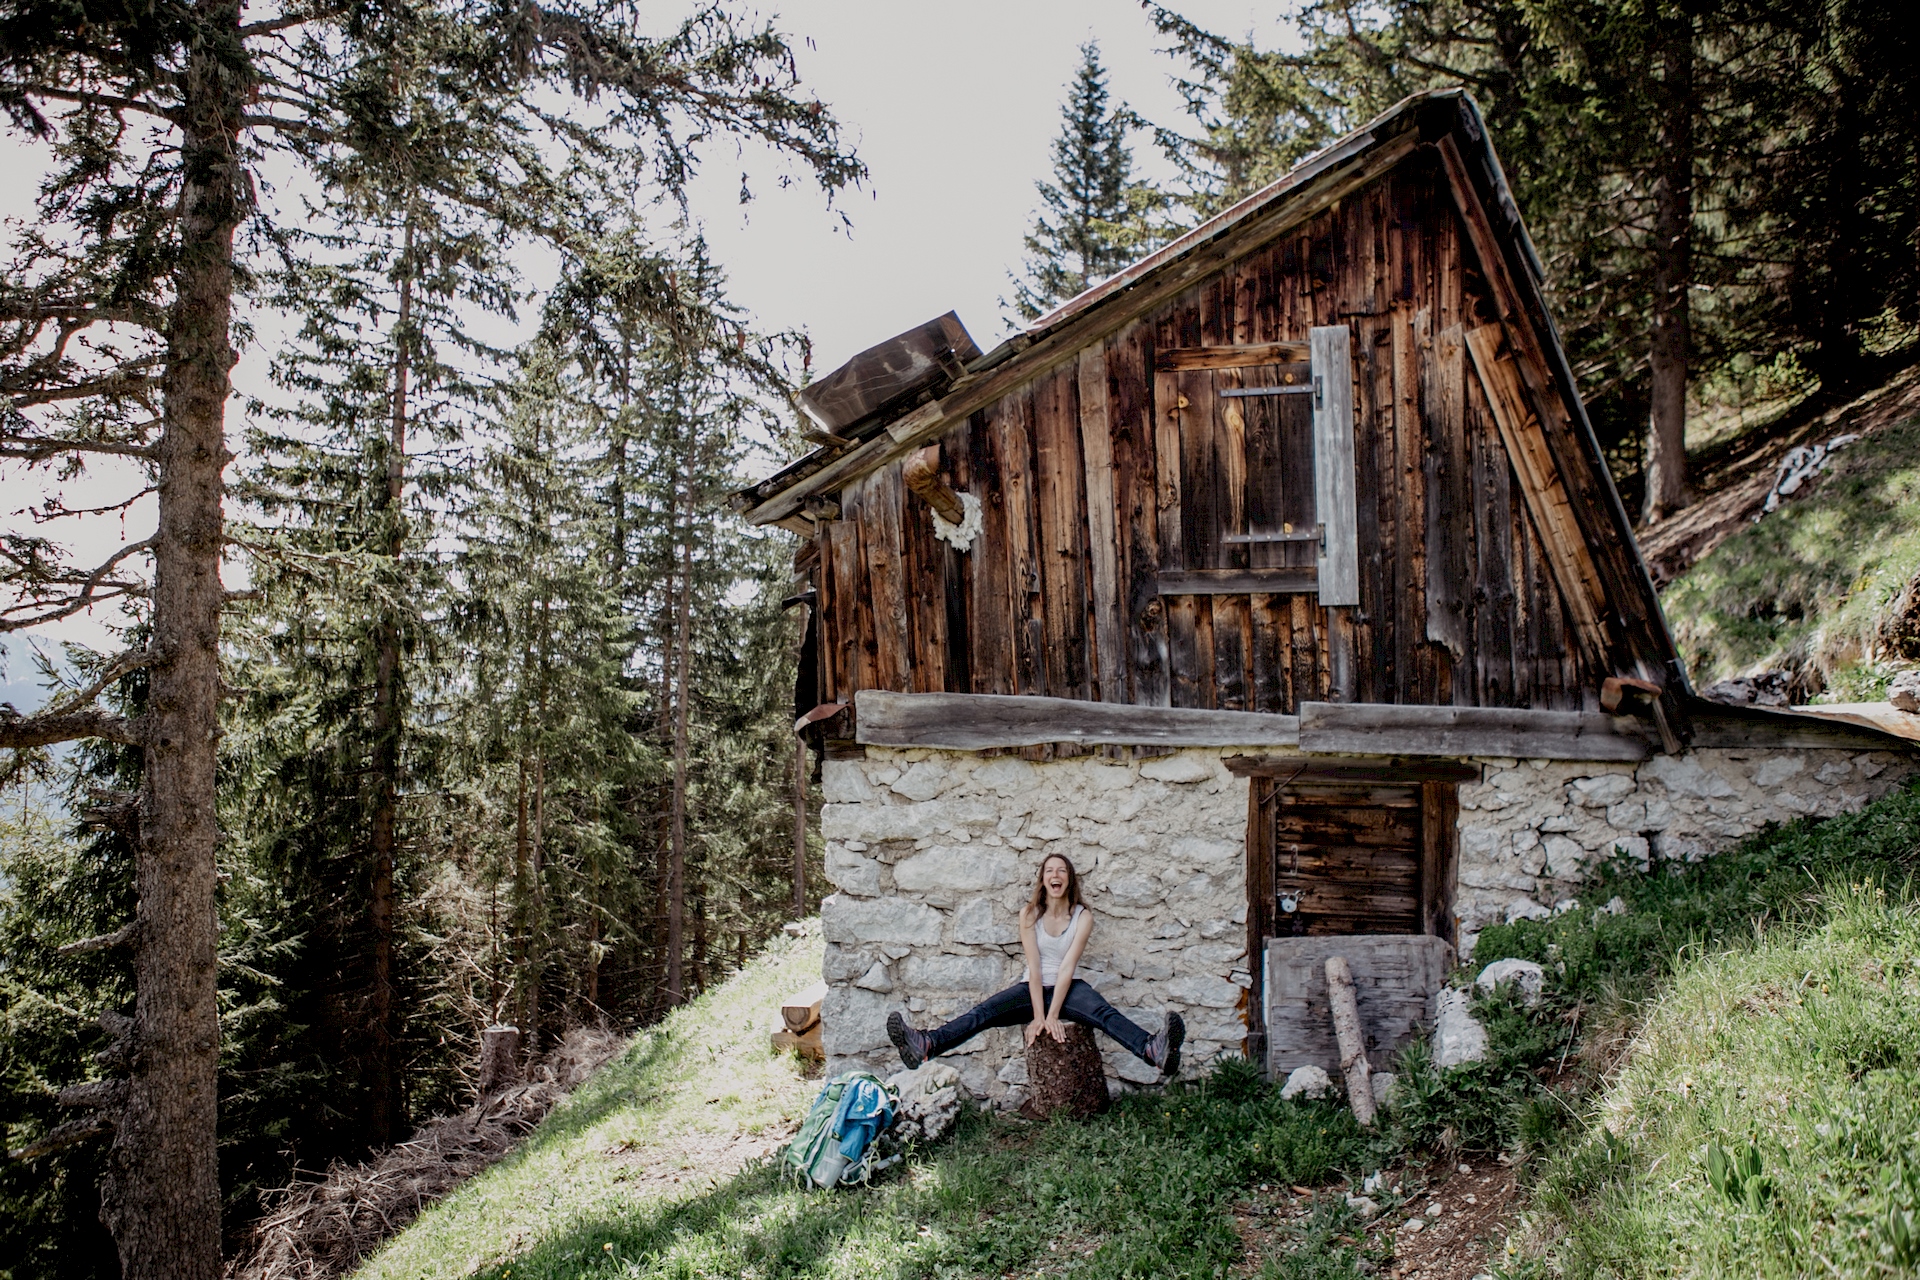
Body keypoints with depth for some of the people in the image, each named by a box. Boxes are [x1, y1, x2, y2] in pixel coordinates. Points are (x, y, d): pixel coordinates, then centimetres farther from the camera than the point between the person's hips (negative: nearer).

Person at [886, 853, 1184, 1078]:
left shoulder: (1082, 916, -7)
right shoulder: (1029, 913, -4)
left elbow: (1067, 967, -15)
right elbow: (1034, 966, -11)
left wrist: (1052, 1016, -24)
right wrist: (1038, 1016, -20)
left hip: (1068, 989, -1)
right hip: (1032, 988, 1)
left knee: (1105, 1013, -32)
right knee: (983, 1012, -24)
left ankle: (1154, 1051, -58)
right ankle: (925, 1046, -46)